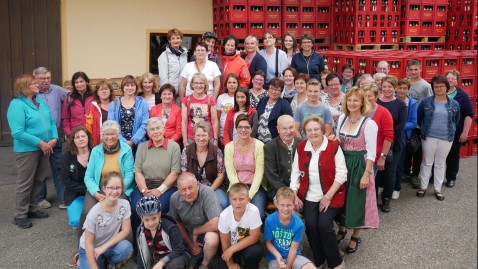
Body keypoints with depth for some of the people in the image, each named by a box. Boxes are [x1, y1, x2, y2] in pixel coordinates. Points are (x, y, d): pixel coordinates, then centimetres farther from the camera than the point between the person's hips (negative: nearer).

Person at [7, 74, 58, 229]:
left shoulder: (40, 100, 8)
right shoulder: (17, 105, -16)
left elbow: (51, 121, 10)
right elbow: (18, 133, -23)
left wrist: (54, 138, -7)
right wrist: (40, 143, -22)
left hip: (44, 148, 8)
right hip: (27, 150, -7)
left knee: (38, 180, 16)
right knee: (25, 183, 2)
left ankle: (32, 209, 30)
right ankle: (19, 215, 13)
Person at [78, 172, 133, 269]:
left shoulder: (124, 204, -16)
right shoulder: (94, 213, -24)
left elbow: (126, 230, -11)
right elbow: (88, 243, -17)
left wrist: (104, 247, -19)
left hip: (110, 245, 2)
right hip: (90, 249, -1)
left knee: (126, 248, -30)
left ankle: (110, 261, 4)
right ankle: (85, 260, 11)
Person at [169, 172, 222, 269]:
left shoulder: (206, 193, -31)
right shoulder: (174, 198, -16)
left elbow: (215, 224, -36)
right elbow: (177, 222, 2)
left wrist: (196, 232, -19)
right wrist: (189, 242, -4)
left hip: (206, 231, -4)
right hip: (187, 233, 4)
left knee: (212, 238, -36)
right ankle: (195, 258, 8)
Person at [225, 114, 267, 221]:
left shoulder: (259, 145, -3)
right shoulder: (229, 147, 2)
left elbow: (259, 172, -7)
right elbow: (230, 173, -3)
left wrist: (250, 194, -16)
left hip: (256, 186, -1)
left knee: (259, 214, -24)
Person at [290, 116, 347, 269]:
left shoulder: (334, 146, -5)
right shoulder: (301, 148, 7)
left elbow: (341, 174, -8)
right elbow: (295, 172, 8)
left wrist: (328, 196, -14)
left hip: (331, 196, -3)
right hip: (309, 196, 3)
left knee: (324, 225, -20)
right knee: (310, 224, -18)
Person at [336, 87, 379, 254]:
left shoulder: (369, 123, -15)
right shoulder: (342, 118, 2)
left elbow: (371, 153, -14)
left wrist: (366, 174, -17)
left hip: (359, 164, -5)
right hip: (342, 162, 5)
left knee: (357, 200, 5)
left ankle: (355, 236, 23)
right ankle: (342, 229, 35)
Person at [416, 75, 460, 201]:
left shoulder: (454, 104, 0)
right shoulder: (426, 102, -4)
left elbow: (456, 120, 14)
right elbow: (419, 119, 7)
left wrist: (451, 131, 9)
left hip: (446, 139, 1)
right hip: (429, 137, -1)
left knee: (440, 163, 11)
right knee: (427, 162, 8)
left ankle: (438, 189, 22)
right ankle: (423, 187, 19)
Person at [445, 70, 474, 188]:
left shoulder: (462, 95, -4)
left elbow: (469, 115, -3)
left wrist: (465, 132, -9)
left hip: (454, 132, -2)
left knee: (453, 155, 8)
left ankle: (451, 177, 22)